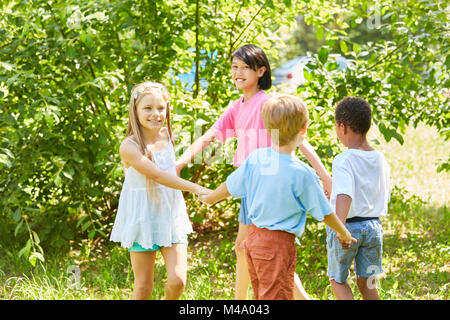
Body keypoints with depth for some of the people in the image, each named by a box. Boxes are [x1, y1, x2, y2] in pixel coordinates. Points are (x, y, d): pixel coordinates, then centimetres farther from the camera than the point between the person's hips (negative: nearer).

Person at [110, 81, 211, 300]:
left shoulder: (166, 136, 2)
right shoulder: (129, 146, -17)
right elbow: (157, 176, -25)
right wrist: (196, 189, -29)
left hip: (171, 217, 4)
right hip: (143, 219, -4)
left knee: (177, 280, -5)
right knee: (144, 286, 1)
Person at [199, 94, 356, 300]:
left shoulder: (255, 158, -5)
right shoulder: (302, 174, -20)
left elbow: (230, 186, 11)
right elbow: (324, 213, -8)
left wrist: (209, 198, 32)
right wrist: (343, 233, 11)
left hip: (253, 237, 6)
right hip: (278, 244, -6)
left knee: (262, 296, 20)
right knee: (277, 296, 0)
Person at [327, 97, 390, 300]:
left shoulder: (343, 161, -17)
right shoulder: (380, 160, 4)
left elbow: (344, 196, -32)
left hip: (348, 225, -5)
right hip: (373, 226, 6)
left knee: (337, 280, 12)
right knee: (366, 281, 16)